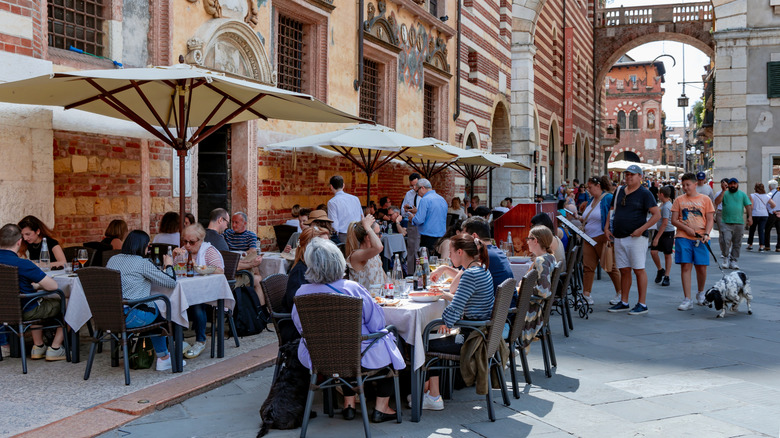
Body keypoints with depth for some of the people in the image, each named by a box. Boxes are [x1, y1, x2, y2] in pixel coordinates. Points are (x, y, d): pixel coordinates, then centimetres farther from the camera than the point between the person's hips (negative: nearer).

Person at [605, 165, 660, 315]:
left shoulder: (644, 194, -4)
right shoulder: (620, 191, 15)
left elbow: (657, 214, -9)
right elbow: (613, 210, 25)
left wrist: (641, 229, -17)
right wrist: (607, 226, 12)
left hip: (636, 237, -6)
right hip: (619, 237, 6)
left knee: (639, 269, -4)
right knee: (624, 270, 10)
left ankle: (642, 304, 1)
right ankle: (624, 302, 17)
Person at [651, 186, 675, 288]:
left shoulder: (666, 207, -19)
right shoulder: (663, 204, 11)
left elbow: (665, 223, -22)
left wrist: (657, 237, -21)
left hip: (668, 233, -8)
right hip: (661, 231, 8)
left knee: (667, 255, 2)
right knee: (653, 251, 0)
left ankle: (666, 277, 9)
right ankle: (660, 270, 19)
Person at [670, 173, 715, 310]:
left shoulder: (705, 199, 6)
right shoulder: (679, 200, 8)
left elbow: (710, 220, 5)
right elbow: (674, 220, 6)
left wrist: (706, 234, -11)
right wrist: (687, 229, -9)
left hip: (701, 238, 0)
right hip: (683, 237, 0)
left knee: (701, 267, 2)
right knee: (685, 267, -4)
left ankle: (700, 293, 29)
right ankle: (687, 300, -3)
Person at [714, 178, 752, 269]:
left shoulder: (742, 194, 11)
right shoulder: (725, 193, 8)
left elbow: (748, 206, 6)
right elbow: (717, 202, -8)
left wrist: (750, 216, -8)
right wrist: (723, 191, -11)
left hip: (739, 223, 2)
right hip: (726, 223, -2)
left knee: (737, 243, 4)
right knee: (726, 241, -12)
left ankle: (734, 261, 11)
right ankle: (725, 259, 3)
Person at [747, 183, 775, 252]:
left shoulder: (752, 195, -5)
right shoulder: (766, 196, 5)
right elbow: (774, 205, 4)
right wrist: (768, 209, 18)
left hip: (755, 215, -2)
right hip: (764, 215, 3)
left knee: (752, 230, 10)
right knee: (761, 230, 2)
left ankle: (750, 245, 18)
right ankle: (761, 246, -5)